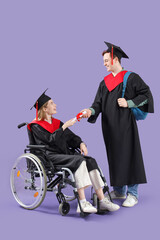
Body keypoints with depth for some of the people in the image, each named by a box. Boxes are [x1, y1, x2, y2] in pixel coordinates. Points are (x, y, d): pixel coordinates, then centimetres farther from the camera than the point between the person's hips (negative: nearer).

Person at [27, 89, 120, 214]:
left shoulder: (57, 122, 23)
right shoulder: (36, 126, 2)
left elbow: (71, 137, 18)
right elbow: (51, 139, -14)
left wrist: (81, 143, -2)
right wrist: (65, 126, -13)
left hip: (65, 153, 7)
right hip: (50, 157, -7)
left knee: (91, 161, -20)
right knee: (79, 160, -32)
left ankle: (102, 201, -25)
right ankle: (82, 203, -37)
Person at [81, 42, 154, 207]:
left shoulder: (131, 78, -2)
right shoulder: (104, 82, 15)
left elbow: (146, 95, -4)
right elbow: (99, 103, 8)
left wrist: (129, 103, -14)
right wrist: (91, 111, -12)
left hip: (125, 124, -6)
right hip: (109, 126, 6)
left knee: (128, 156, -5)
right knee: (114, 157, 10)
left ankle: (132, 194, 2)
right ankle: (119, 190, 21)